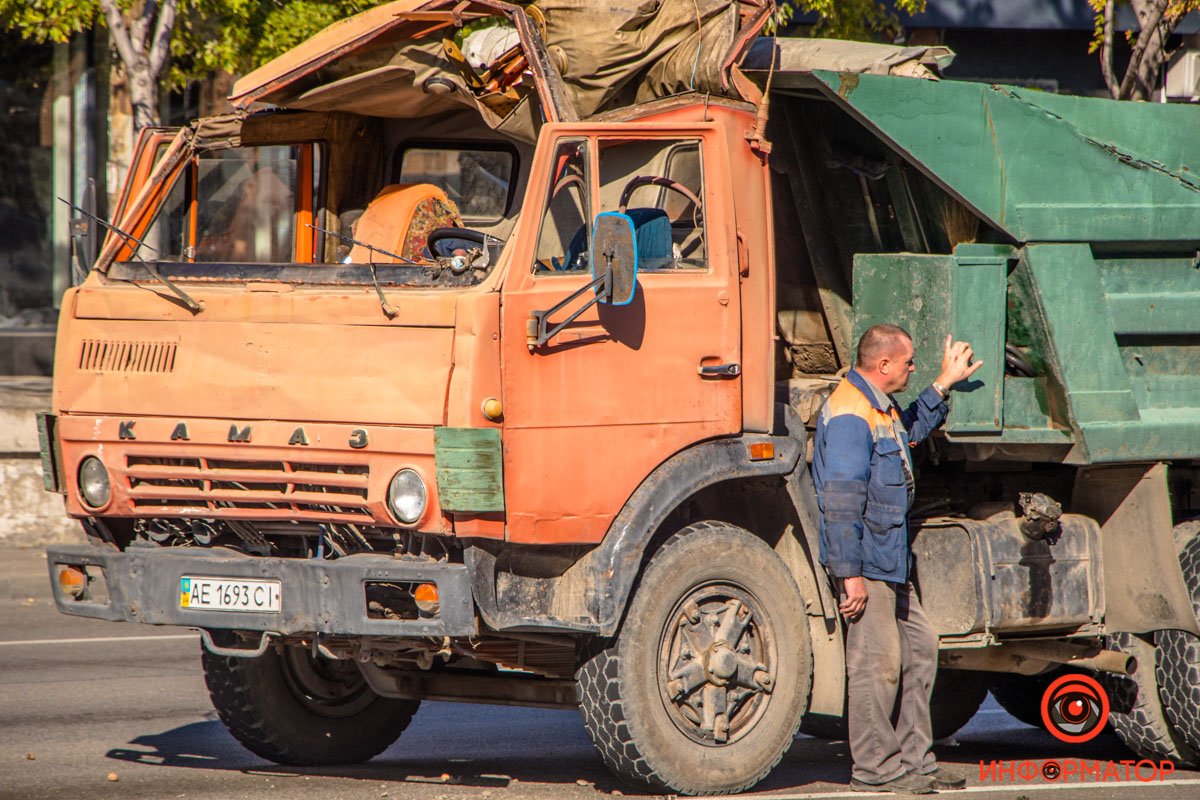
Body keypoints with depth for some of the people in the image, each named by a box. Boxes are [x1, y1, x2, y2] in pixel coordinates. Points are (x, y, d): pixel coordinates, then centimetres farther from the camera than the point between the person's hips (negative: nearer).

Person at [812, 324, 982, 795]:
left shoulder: (882, 409, 17)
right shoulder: (850, 415, -17)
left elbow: (912, 429, 43)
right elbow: (841, 503, -22)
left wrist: (944, 384, 36)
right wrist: (850, 575, -24)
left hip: (890, 562, 11)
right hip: (864, 564, -11)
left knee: (919, 646, 13)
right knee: (878, 661, -7)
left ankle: (914, 761, 19)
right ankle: (876, 770, -1)